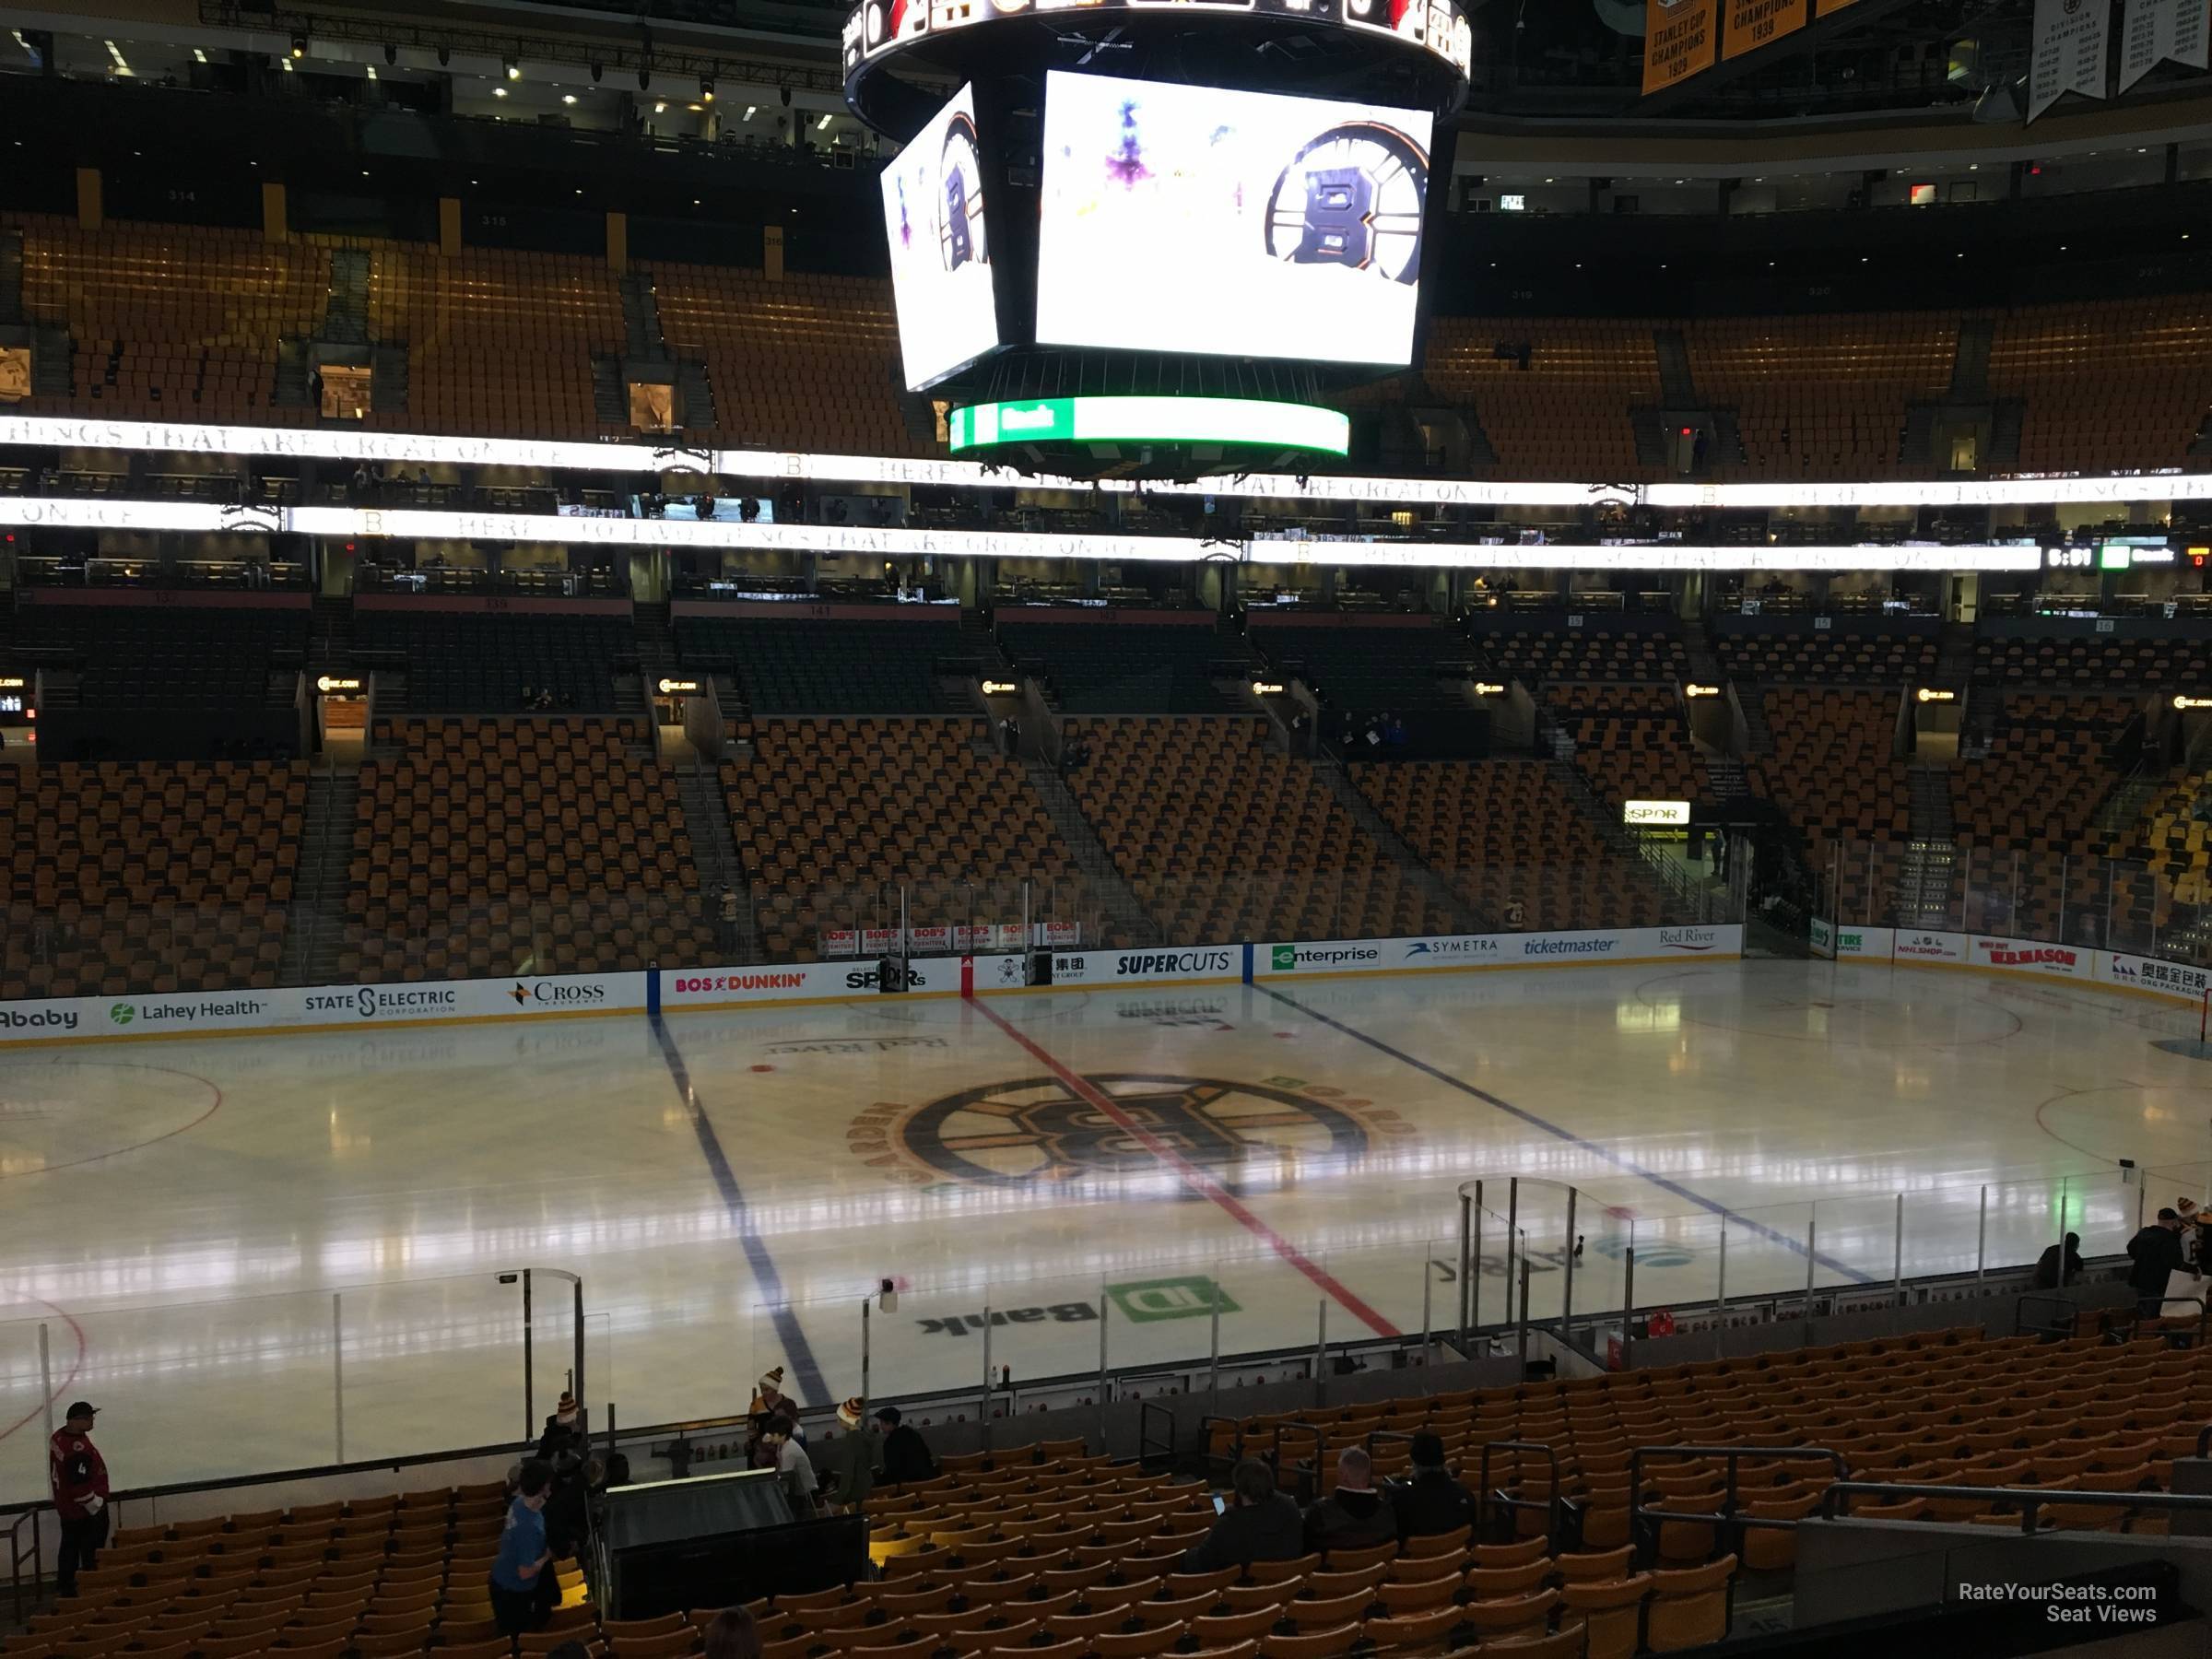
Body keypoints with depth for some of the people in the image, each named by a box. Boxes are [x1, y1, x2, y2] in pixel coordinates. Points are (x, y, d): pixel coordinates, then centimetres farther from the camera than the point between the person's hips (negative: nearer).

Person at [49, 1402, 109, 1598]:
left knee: (70, 1545, 24)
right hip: (84, 1510, -10)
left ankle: (64, 1586, 38)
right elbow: (80, 1487, -29)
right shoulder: (78, 1450, -33)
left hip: (66, 1505, 10)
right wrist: (97, 1505, -15)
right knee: (92, 1551, 6)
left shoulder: (60, 1435, -3)